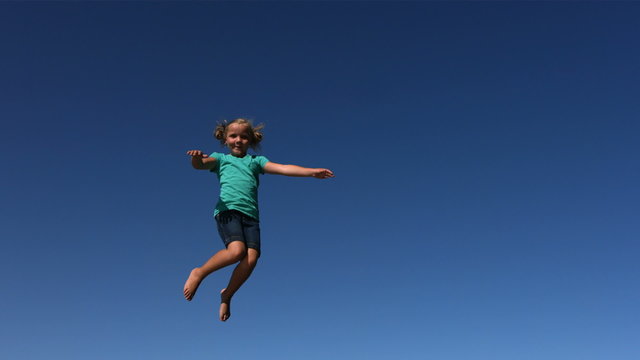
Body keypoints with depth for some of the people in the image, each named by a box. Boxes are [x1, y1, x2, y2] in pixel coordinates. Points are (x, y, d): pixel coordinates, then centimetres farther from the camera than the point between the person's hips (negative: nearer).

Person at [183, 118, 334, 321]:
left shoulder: (256, 161, 26)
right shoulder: (221, 159, 21)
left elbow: (283, 169, 14)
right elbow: (199, 165, 1)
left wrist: (312, 172, 0)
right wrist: (196, 158, -25)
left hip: (250, 215, 3)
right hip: (227, 210, -3)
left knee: (252, 258, -17)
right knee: (237, 250, -28)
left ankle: (227, 295, 4)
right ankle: (199, 273, -5)